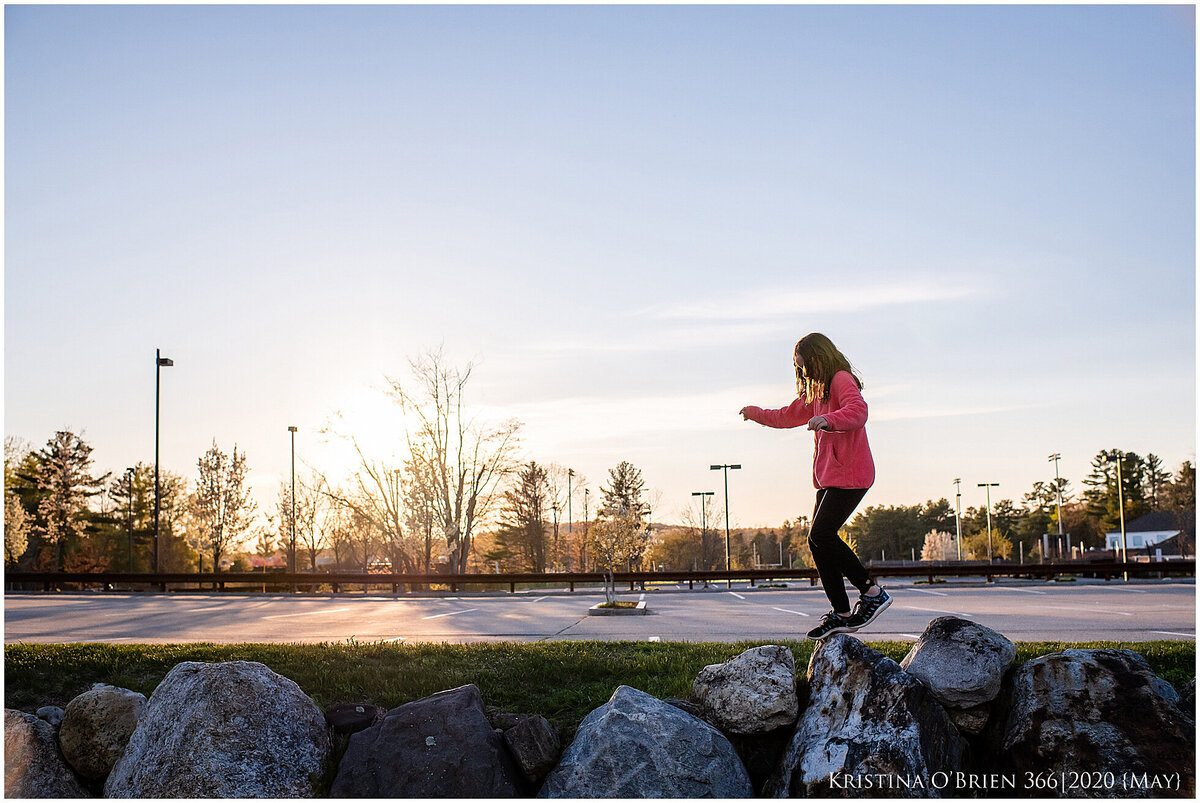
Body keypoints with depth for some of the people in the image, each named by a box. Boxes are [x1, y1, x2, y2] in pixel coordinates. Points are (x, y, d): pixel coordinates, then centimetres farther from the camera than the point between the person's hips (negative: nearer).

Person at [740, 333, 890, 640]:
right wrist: (757, 414, 43)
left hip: (850, 474, -10)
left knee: (821, 535, -18)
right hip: (830, 476, 10)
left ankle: (872, 591, -8)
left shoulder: (842, 380, -7)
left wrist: (828, 420, -43)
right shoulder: (816, 391, 23)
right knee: (819, 540, 2)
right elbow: (790, 416, 38)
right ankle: (841, 614, 5)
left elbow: (857, 412, -27)